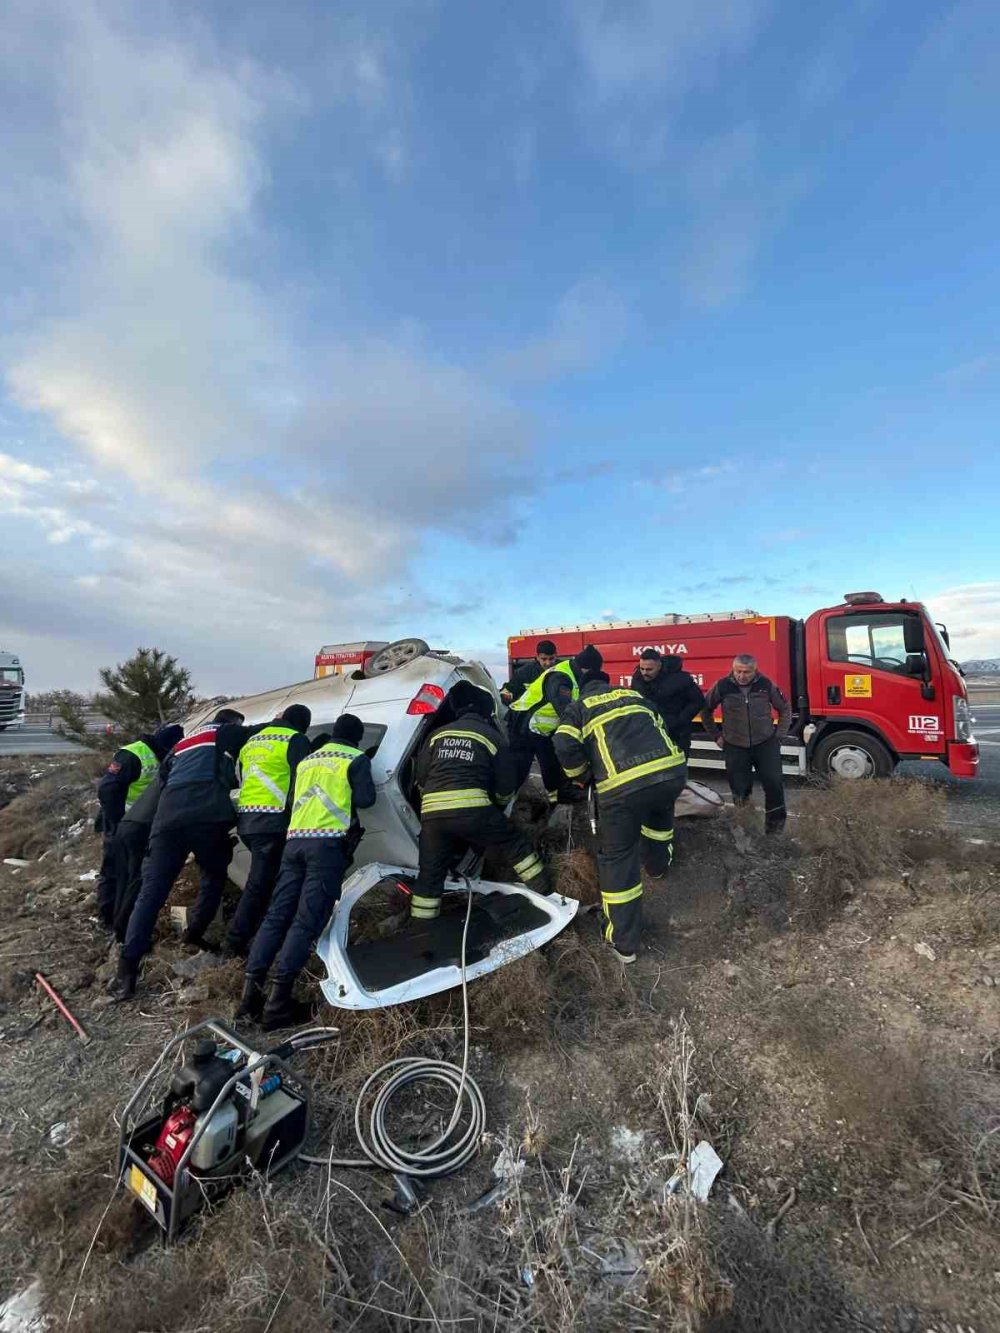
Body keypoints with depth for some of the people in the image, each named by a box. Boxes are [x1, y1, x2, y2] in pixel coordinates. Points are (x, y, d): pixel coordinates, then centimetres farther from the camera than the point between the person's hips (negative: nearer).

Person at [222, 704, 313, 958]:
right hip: (272, 820, -8)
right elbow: (300, 782, -11)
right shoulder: (296, 740, -3)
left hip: (246, 818, 8)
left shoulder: (252, 741, 21)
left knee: (262, 881, 19)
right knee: (260, 884, -2)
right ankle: (235, 943, 1)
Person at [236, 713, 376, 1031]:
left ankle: (251, 994, 5)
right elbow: (366, 798, -4)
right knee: (307, 920, -7)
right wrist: (349, 792, 16)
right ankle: (278, 1002, -10)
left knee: (277, 915, 7)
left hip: (295, 840, 6)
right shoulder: (356, 758, 4)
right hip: (328, 842, -6)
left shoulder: (306, 761, 24)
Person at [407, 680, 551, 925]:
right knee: (516, 843, 17)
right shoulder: (491, 736, 13)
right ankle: (544, 888, 22)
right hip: (472, 809, -3)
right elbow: (505, 786, 13)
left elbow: (420, 778, 19)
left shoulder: (437, 734, 22)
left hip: (432, 812, 3)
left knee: (431, 872, 18)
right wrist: (498, 806, 33)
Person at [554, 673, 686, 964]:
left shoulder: (577, 708, 17)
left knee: (617, 857, 13)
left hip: (623, 786, -4)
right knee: (660, 810, 38)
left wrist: (582, 777, 17)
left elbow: (565, 747, 0)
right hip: (673, 771, 5)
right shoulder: (634, 695, 30)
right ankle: (657, 865, 60)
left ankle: (623, 942, 20)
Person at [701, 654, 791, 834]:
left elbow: (785, 709, 10)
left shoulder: (766, 684, -5)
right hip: (735, 747, 0)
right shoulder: (722, 686, -8)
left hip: (765, 744, 0)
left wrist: (780, 735, 5)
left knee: (774, 783, -8)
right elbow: (706, 709, 7)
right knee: (740, 789, 7)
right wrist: (716, 736, 7)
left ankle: (775, 826, 10)